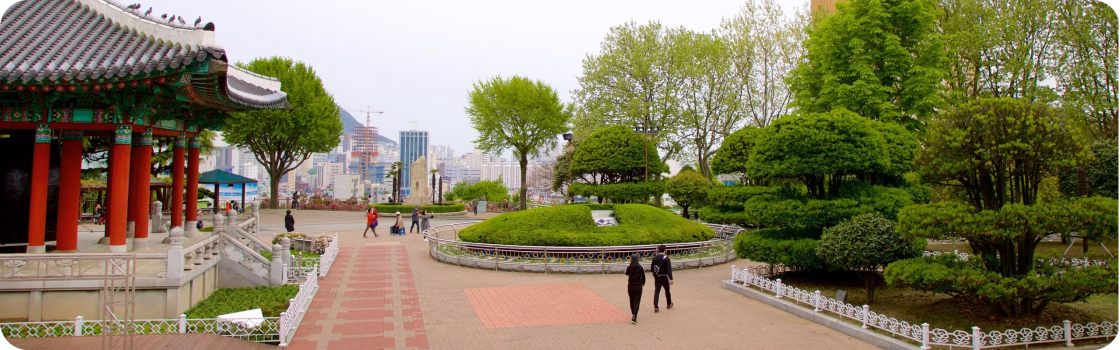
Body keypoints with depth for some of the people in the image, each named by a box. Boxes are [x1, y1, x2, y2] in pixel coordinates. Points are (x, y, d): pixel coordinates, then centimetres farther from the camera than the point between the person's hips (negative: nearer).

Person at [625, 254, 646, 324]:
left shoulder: (629, 268, -2)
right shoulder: (640, 268, -2)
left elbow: (627, 278, 1)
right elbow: (643, 277, 4)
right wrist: (643, 284, 17)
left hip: (631, 286, 1)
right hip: (638, 286, -1)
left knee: (632, 301, 16)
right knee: (637, 302, -2)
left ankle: (633, 315, 28)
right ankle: (634, 317, -16)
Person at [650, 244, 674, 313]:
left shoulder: (655, 257, 3)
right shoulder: (666, 258, -13)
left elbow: (652, 268, 10)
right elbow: (669, 269, -19)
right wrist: (671, 279, -22)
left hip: (657, 277, 4)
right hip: (664, 277, -4)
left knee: (656, 292, 2)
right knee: (667, 291, 17)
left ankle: (655, 307, -7)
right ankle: (669, 304, 34)